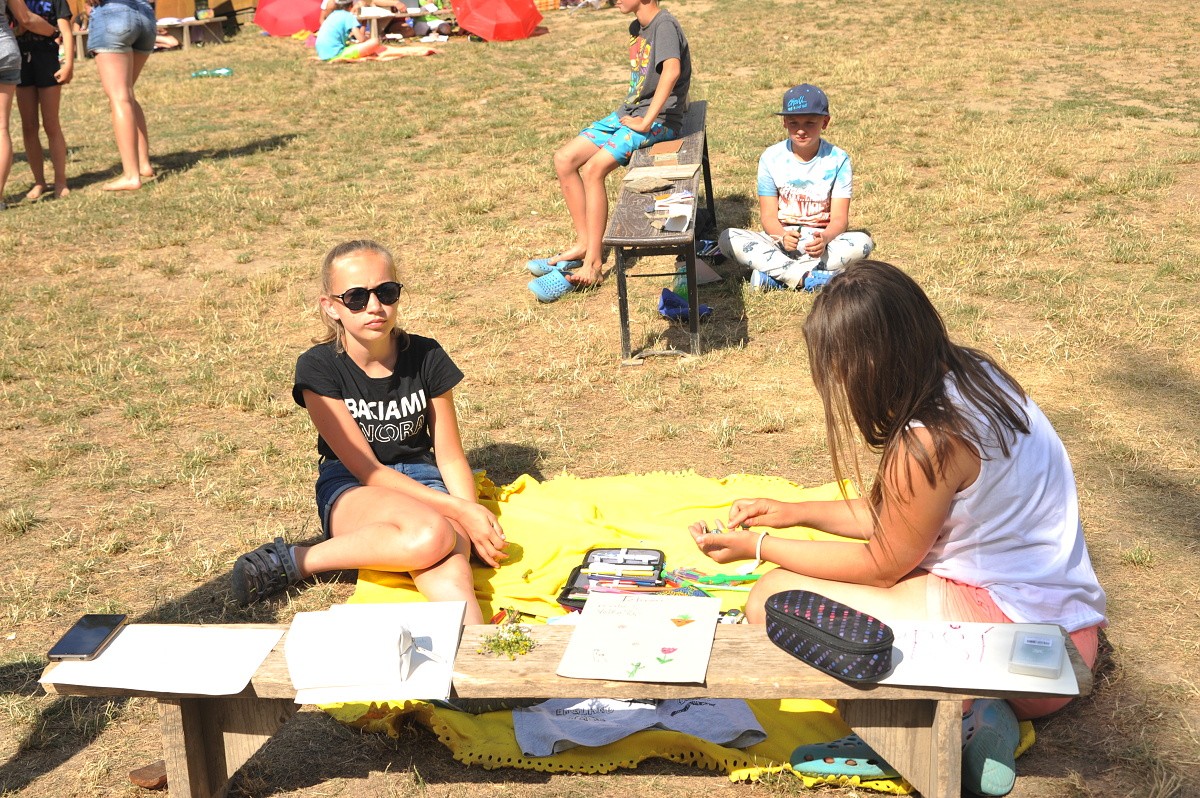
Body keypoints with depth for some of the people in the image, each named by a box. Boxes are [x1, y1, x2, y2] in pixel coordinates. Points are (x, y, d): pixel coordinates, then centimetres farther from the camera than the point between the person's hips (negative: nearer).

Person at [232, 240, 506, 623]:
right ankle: (291, 560, -19)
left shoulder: (426, 357, -2)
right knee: (431, 537, -37)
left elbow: (450, 458, 4)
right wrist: (461, 511, -21)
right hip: (350, 492, -2)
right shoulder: (318, 368, -11)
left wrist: (474, 520, -17)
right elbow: (367, 470, -14)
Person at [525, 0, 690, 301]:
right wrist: (627, 112, 8)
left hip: (659, 119, -9)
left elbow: (672, 70, -33)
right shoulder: (637, 28, 14)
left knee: (593, 168, -26)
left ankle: (592, 264, -22)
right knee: (564, 159, -4)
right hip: (628, 112, 9)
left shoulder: (665, 25, -15)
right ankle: (583, 243, 2)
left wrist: (646, 122, -31)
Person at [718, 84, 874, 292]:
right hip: (780, 238, 0)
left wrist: (825, 238, -33)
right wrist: (782, 236, -29)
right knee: (728, 238, -25)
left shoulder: (838, 159, -4)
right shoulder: (771, 157, -2)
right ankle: (809, 278, -34)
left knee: (863, 242, -30)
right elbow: (768, 215, -5)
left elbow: (840, 218, -9)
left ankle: (773, 271, -29)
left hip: (822, 240, 0)